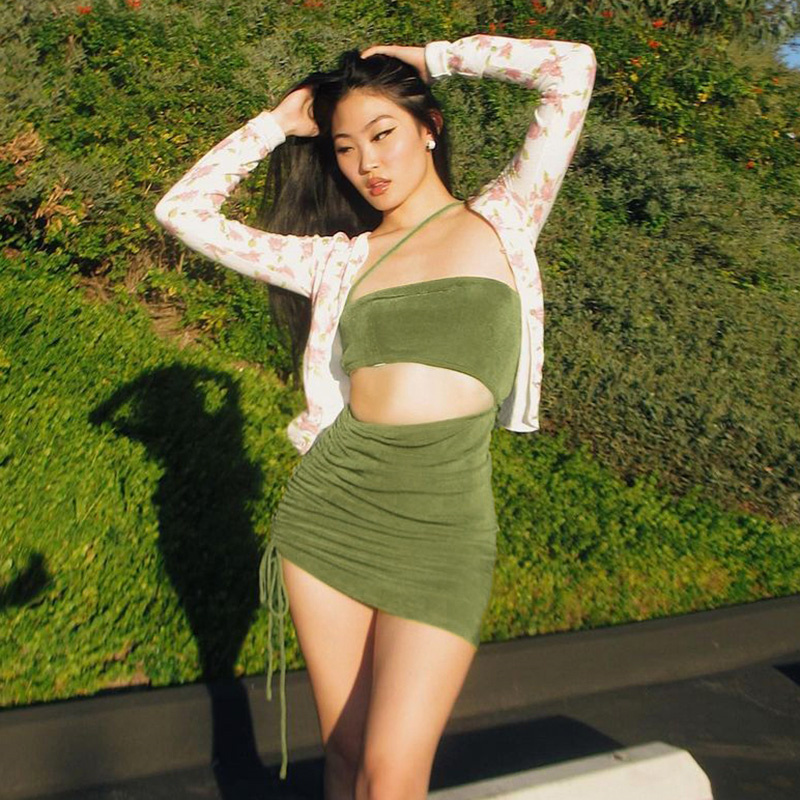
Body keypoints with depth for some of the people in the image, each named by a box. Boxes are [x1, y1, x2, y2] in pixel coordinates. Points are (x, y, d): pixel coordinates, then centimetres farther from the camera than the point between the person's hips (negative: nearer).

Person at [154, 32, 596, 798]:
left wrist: (435, 57, 11)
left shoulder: (501, 221, 6)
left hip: (443, 527, -2)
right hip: (328, 509, 3)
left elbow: (571, 66, 1)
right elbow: (183, 210, 11)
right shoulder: (338, 258, 10)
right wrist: (277, 121, 15)